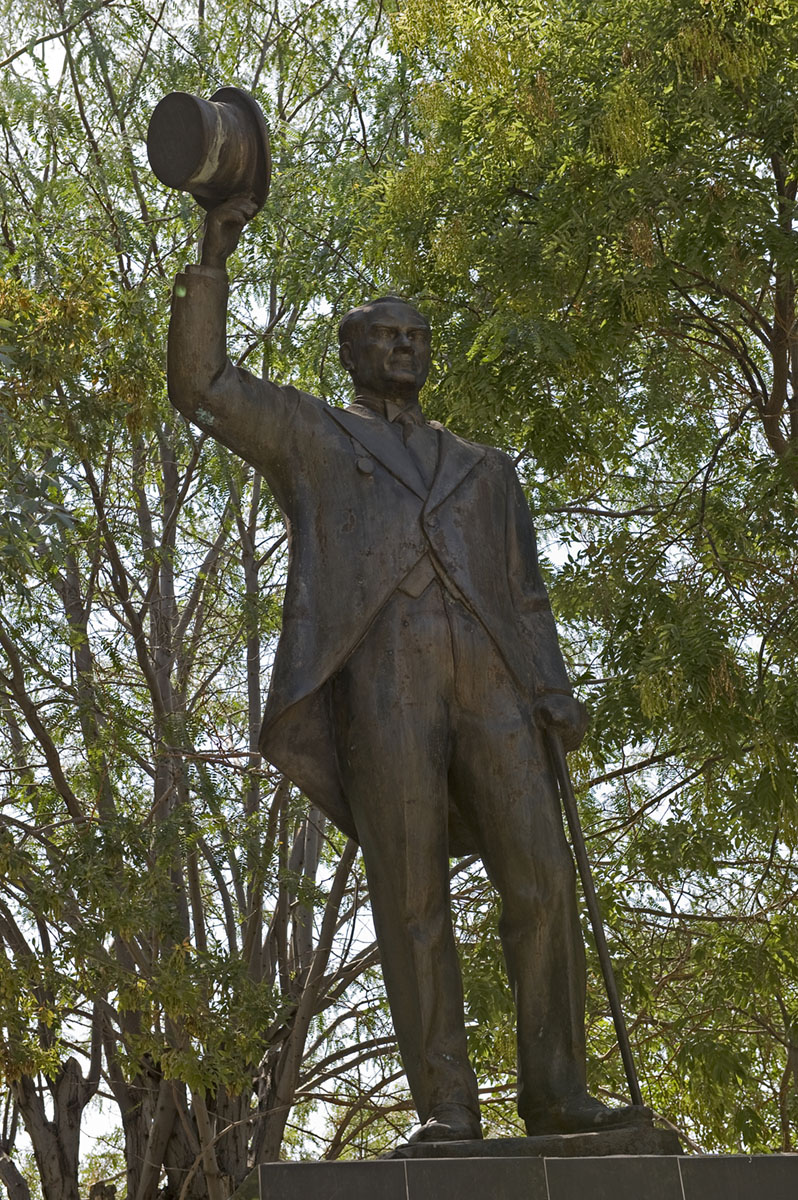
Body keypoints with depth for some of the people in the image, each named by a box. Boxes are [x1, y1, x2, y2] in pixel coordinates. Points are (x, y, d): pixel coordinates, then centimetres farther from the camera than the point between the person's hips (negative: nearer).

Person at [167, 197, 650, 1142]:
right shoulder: (309, 437, 25)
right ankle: (446, 1111, -4)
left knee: (541, 884, -8)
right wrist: (211, 260, 3)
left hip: (488, 676, 3)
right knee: (412, 898, -8)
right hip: (380, 673, -3)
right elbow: (200, 381, 11)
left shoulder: (484, 469, 32)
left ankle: (556, 1095, 0)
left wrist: (556, 699, 8)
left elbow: (526, 597, 24)